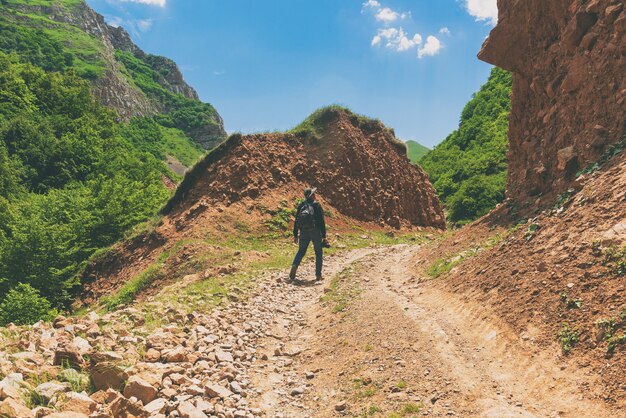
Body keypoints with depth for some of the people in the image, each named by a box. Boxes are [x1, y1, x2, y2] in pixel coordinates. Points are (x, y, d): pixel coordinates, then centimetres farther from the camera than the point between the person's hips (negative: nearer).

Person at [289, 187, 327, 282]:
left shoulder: (301, 205, 7)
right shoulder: (317, 205, -6)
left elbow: (296, 221, 7)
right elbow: (321, 221, -9)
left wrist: (295, 235, 14)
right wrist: (324, 236, -6)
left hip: (303, 232, 3)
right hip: (315, 232, -3)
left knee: (301, 252, 16)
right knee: (319, 253, 10)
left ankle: (294, 266, -9)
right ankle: (318, 275, 9)